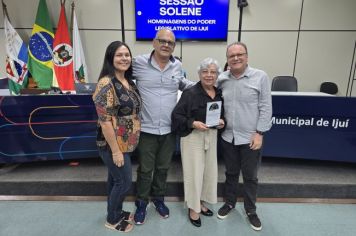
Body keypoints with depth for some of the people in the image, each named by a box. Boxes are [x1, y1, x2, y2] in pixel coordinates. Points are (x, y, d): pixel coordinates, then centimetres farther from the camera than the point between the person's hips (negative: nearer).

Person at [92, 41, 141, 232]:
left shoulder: (129, 82, 6)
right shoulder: (106, 84, -21)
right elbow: (105, 121, -23)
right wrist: (115, 150, -21)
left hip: (126, 143, 8)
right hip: (113, 145, -8)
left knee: (115, 179, 21)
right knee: (124, 181, 5)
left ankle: (116, 212, 41)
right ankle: (112, 219, 29)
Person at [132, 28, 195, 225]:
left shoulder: (177, 66, 3)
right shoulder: (139, 63, -9)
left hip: (169, 130, 3)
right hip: (147, 129, -3)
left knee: (163, 168, 20)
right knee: (145, 170, 12)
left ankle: (158, 199, 43)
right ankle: (141, 204, 36)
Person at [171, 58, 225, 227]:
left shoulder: (219, 94, 4)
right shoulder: (190, 93, -15)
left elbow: (223, 114, 16)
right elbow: (176, 115, -15)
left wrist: (222, 121, -4)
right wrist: (193, 123, -26)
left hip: (212, 136, 7)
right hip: (193, 136, -6)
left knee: (210, 170, 16)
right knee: (195, 171, 3)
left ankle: (201, 202, 39)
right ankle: (193, 207, 25)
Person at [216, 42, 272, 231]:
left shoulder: (260, 77, -7)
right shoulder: (221, 79, 2)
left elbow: (266, 107, -8)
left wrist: (259, 133, -11)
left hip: (250, 138, -2)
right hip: (228, 137, 3)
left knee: (250, 176, 12)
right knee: (230, 173, 19)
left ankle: (250, 210, 33)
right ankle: (229, 202, 40)